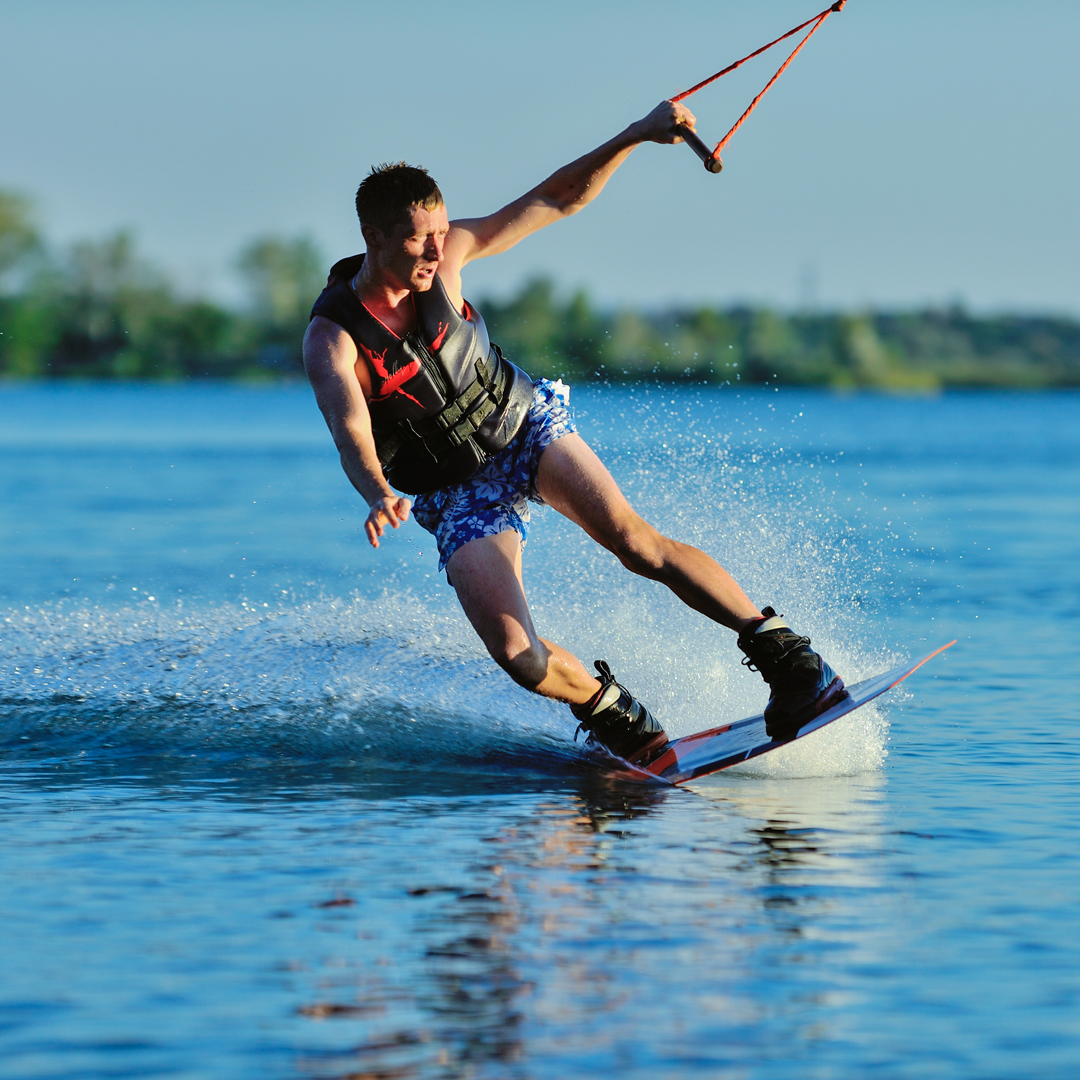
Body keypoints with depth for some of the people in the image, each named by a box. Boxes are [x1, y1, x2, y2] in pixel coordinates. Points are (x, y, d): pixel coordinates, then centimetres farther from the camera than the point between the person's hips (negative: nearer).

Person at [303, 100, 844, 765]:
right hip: (460, 495, -2)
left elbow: (557, 200, -5)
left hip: (526, 423, 2)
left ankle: (788, 659, -25)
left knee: (631, 538, -26)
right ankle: (618, 719, 5)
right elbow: (351, 434, -40)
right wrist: (379, 495, -61)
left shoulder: (443, 251, -12)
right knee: (515, 652, -23)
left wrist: (634, 137, -17)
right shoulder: (333, 340, -23)